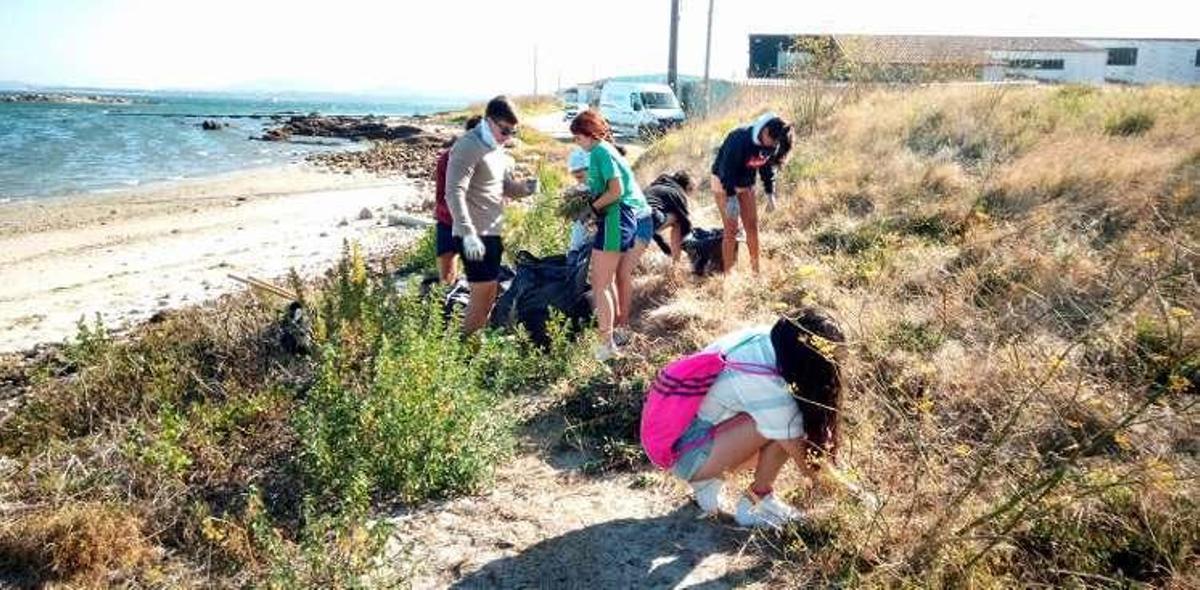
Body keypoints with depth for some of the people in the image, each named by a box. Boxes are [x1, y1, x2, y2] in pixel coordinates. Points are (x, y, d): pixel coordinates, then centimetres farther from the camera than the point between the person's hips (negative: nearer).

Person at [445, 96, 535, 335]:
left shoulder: (498, 149, 14)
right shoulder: (468, 147, -15)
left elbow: (504, 186, 22)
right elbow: (454, 193, -23)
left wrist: (524, 187, -2)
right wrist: (468, 233, -31)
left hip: (492, 232, 9)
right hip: (474, 236, -9)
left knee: (489, 295, 15)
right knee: (483, 294, -7)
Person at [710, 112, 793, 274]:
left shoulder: (771, 145, -11)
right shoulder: (740, 139, -31)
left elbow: (767, 167, 5)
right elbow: (727, 169, -28)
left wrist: (770, 194, 2)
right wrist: (731, 197, -27)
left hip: (746, 184, 6)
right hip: (724, 182, -6)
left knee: (752, 226, 5)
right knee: (731, 230, -8)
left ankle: (756, 270, 16)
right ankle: (727, 273, 0)